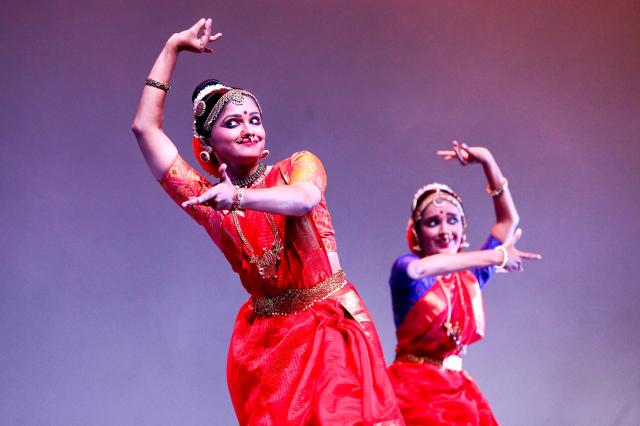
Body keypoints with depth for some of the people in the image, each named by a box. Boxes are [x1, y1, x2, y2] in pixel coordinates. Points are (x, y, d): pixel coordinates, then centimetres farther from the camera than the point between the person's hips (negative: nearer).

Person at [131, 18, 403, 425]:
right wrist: (173, 47, 7)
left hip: (334, 327, -2)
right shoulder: (205, 198, 7)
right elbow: (146, 127, 4)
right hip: (267, 341, 2)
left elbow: (304, 198, -23)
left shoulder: (299, 165, 2)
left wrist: (237, 198, -38)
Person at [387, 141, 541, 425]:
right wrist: (497, 256, -27)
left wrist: (487, 161, 9)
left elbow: (508, 219, 16)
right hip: (412, 388, -5)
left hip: (457, 389, 5)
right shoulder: (404, 267, -4)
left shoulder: (471, 275, 11)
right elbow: (419, 268, -29)